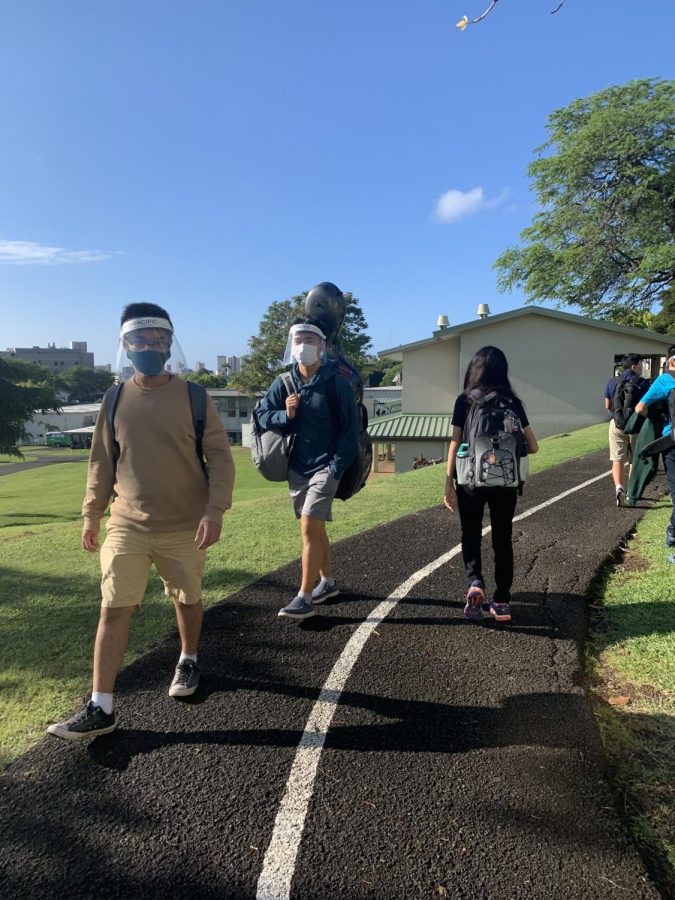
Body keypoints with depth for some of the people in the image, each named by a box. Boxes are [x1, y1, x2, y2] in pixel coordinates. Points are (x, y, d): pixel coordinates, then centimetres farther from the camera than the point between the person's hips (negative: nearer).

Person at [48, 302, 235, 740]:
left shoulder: (193, 398, -5)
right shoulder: (115, 401, 3)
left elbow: (219, 456, -7)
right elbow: (101, 461, 10)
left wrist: (215, 510, -17)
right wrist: (92, 514, 10)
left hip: (185, 527, -1)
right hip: (126, 525, 2)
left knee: (187, 600, 15)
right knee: (114, 610, -1)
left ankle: (189, 661, 43)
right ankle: (101, 709, 8)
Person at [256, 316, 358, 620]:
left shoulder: (337, 383, -9)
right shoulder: (284, 382, 3)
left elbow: (350, 429, -9)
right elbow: (262, 415, 5)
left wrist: (336, 468, -15)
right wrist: (285, 415, -16)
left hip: (325, 467, -5)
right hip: (296, 468, 5)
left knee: (309, 528, -13)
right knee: (315, 529, 16)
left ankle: (304, 598, -5)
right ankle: (327, 581, 33)